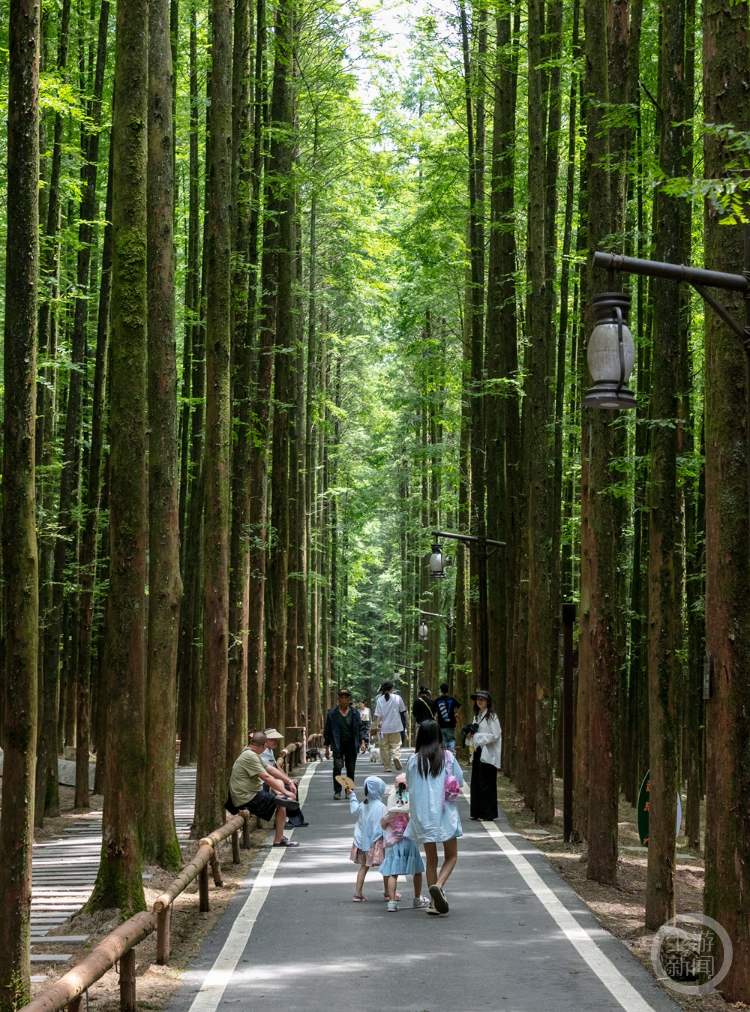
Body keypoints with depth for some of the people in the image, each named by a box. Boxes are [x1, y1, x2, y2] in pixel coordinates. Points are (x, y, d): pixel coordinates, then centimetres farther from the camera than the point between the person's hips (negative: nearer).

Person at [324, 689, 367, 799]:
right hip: (338, 744, -2)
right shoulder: (332, 713, -1)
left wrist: (362, 742, -4)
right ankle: (337, 792, -9)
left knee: (351, 769, 4)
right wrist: (327, 748, 3)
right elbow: (327, 732, 4)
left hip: (351, 744, 2)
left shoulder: (354, 712, 4)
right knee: (338, 767, -15)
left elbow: (360, 728, 8)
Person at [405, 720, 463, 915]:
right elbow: (460, 782, 2)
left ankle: (433, 903, 9)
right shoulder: (448, 757, -4)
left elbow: (409, 785, 6)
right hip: (445, 812, -2)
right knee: (451, 856, 9)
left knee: (431, 859, 12)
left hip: (422, 815, 2)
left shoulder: (413, 761, -1)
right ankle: (438, 885, -18)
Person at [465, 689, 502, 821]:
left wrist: (476, 736, -17)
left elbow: (494, 735, -14)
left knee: (486, 784, -5)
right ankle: (477, 813, 13)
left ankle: (487, 814, 0)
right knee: (476, 783, 7)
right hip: (478, 752, 8)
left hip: (488, 754, -8)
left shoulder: (492, 716, -9)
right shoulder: (477, 716, 16)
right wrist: (470, 735, 0)